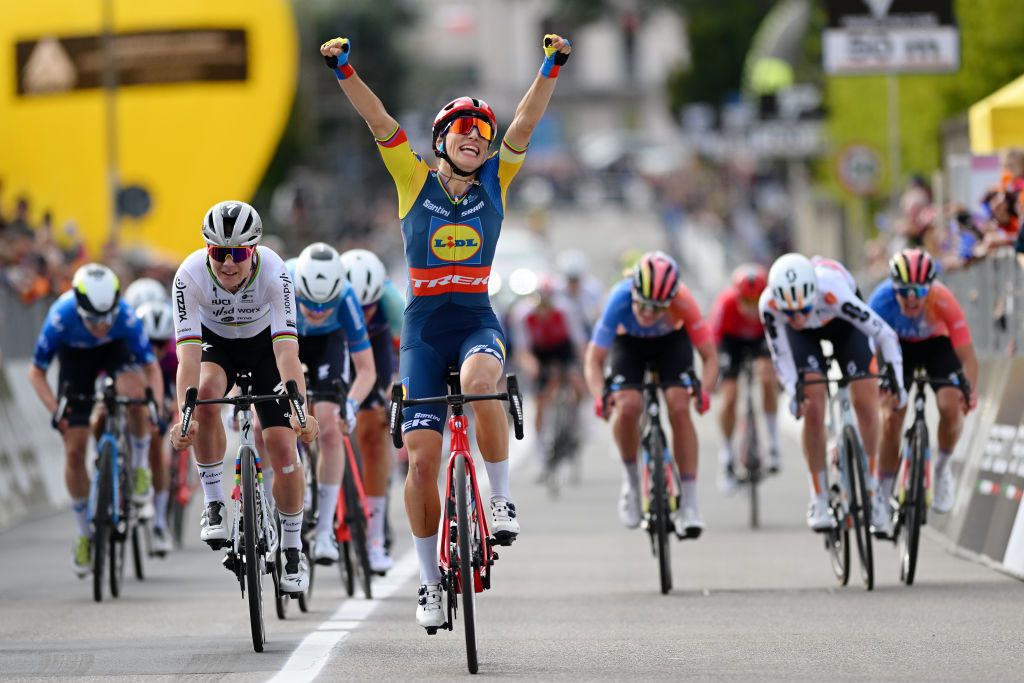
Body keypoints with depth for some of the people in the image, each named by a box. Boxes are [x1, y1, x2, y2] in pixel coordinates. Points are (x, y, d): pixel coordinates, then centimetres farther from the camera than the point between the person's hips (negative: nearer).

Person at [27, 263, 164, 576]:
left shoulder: (126, 316, -36)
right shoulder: (61, 317, -37)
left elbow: (151, 367, -24)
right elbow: (36, 372, -24)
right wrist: (55, 411, -38)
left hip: (115, 350, 0)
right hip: (75, 356, 0)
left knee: (135, 394, -36)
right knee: (74, 450, -6)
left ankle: (139, 465, -8)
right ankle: (84, 535, 12)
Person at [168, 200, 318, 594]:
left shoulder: (274, 272, -33)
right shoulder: (190, 275, -32)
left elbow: (287, 349, -39)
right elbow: (188, 352, -37)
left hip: (264, 343, 0)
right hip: (216, 342, 0)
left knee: (283, 446, -10)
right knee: (207, 394, -33)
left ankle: (293, 550, 10)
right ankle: (214, 503, -16)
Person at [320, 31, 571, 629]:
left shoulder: (494, 182, 5)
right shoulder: (415, 180, 3)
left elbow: (525, 124, -6)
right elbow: (380, 122, -8)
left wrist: (552, 67, -17)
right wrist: (345, 71, -20)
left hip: (478, 319, 0)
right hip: (424, 326, 0)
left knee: (480, 381, -36)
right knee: (422, 457, -5)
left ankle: (502, 498, -17)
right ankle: (431, 580, 9)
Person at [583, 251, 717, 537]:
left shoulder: (682, 301, -37)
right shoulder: (619, 300, -38)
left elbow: (709, 356, -29)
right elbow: (594, 359, -33)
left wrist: (704, 390, -49)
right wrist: (599, 396, -51)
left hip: (672, 340, 0)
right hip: (628, 342, 0)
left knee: (679, 408, -21)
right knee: (628, 407, -25)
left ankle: (689, 504, -15)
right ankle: (631, 479, 2)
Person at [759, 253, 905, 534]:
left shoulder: (833, 293, -45)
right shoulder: (769, 305, -38)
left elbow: (886, 334, -36)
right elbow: (780, 356, -22)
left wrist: (896, 381, -44)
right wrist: (793, 392, -37)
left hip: (841, 321, -1)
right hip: (805, 336, 1)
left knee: (865, 403, -9)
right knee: (813, 410, -13)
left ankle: (871, 490, 9)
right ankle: (819, 500, -2)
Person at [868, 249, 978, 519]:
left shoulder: (943, 301, -38)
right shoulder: (882, 301, -36)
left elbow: (966, 354, -38)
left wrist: (971, 391, -54)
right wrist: (882, 399, -46)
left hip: (937, 343, 0)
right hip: (899, 345, 0)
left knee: (951, 407, -22)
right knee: (891, 418, -12)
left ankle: (943, 467, 8)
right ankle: (882, 498, 4)